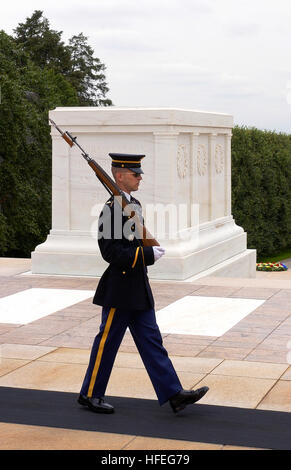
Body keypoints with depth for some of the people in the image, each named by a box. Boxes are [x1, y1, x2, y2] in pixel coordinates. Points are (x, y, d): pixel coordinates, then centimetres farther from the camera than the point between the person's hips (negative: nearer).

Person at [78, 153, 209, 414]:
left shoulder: (134, 204, 13)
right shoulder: (112, 208, -17)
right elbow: (111, 251, -23)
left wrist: (150, 251, 11)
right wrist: (148, 255, -21)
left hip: (139, 289, 9)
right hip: (120, 290, -9)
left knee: (151, 340, 7)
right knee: (107, 341, 3)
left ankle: (174, 394, 8)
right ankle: (90, 394, 17)